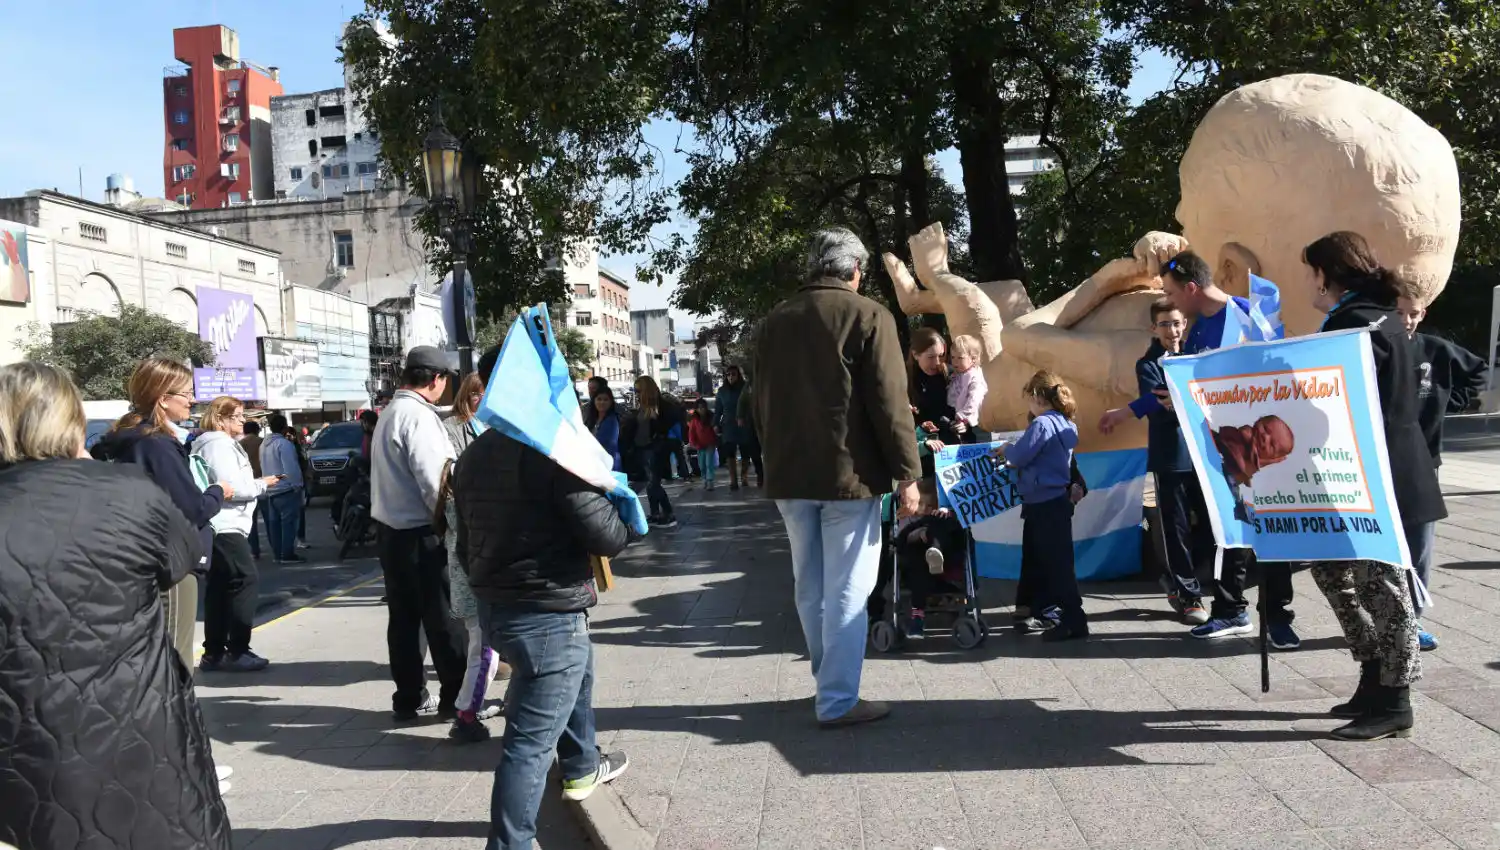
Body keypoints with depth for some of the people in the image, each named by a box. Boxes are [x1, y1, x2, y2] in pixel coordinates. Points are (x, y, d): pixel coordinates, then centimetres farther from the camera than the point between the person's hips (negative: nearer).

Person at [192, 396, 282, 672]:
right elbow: (232, 488, -19)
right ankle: (237, 652, -10)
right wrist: (262, 484, -5)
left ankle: (214, 652, 15)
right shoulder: (219, 444, -12)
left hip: (220, 526, 11)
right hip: (225, 526, -11)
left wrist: (257, 485, 12)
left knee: (219, 588, 11)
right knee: (245, 580, -11)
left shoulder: (222, 443, 23)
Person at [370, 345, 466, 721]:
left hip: (391, 530, 9)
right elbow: (435, 482, -21)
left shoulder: (389, 413, 13)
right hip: (422, 534, -9)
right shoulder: (419, 415, -17)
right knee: (444, 617, 1)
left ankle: (409, 698, 21)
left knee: (403, 617, 13)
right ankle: (456, 698, 9)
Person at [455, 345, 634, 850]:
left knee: (577, 676, 32)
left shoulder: (471, 457, 6)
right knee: (530, 741, -2)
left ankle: (582, 769, 52)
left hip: (493, 607, 10)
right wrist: (626, 519, 0)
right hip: (548, 614, -10)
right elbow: (606, 536, -22)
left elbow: (465, 546, 15)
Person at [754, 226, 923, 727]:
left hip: (788, 476, 6)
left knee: (810, 588, 15)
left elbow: (761, 404, 14)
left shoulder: (775, 321, 9)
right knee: (846, 591, 0)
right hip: (849, 474, -6)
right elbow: (890, 404, -13)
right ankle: (838, 701, 3)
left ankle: (831, 680, 28)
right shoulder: (868, 316, -7)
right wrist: (907, 475, -9)